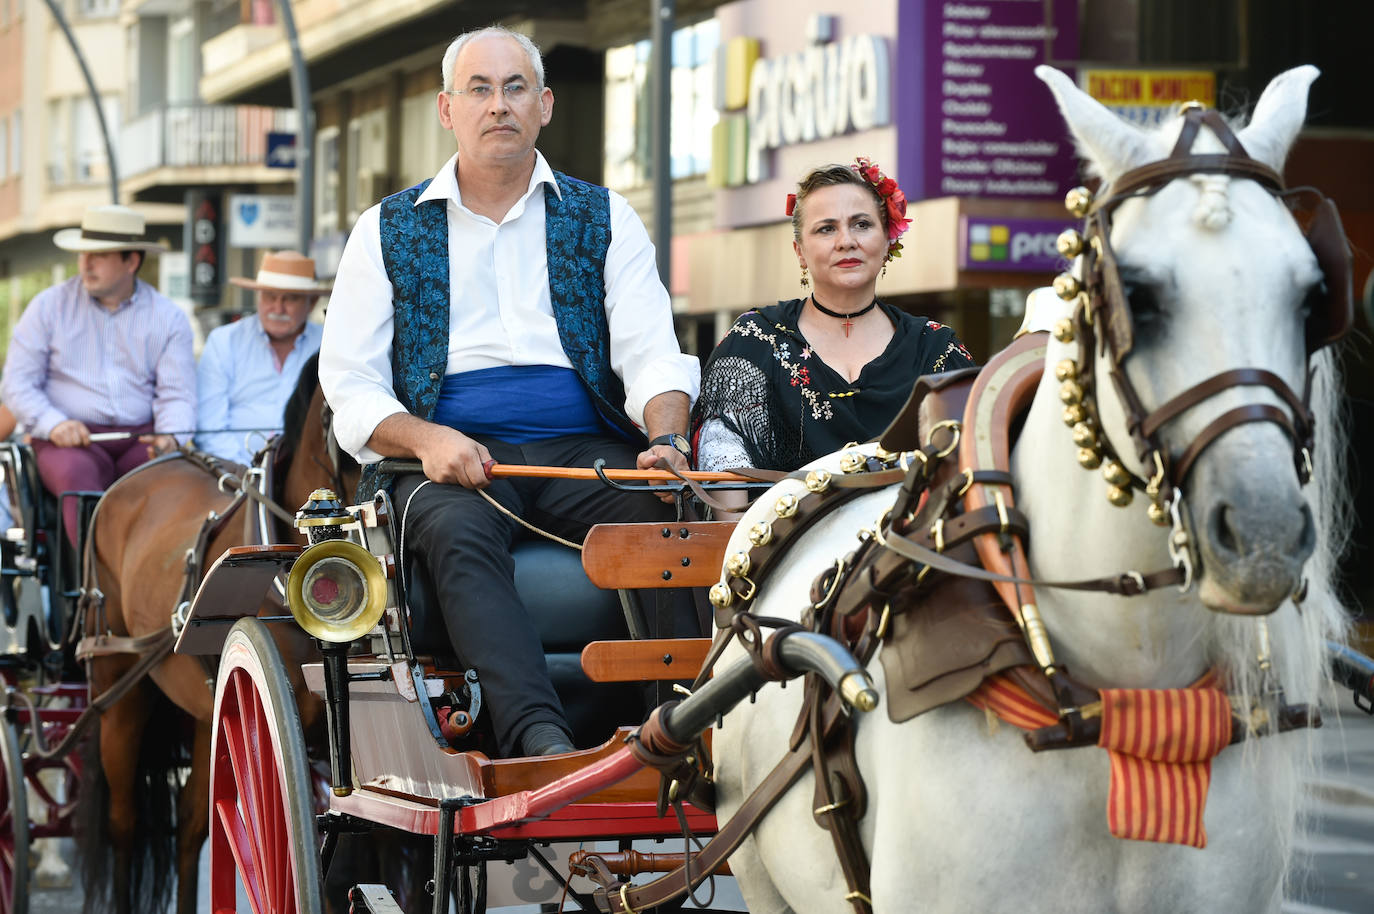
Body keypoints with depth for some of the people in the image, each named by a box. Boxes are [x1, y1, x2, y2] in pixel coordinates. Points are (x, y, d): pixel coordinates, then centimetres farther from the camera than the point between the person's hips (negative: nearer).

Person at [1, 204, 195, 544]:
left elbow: (176, 394, 5)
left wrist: (170, 437, -18)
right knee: (78, 476, -36)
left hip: (141, 439, 1)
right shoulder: (49, 306, 9)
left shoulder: (168, 318, 11)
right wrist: (53, 424, -14)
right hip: (69, 439, -1)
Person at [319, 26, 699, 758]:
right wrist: (426, 438, -14)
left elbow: (649, 353, 7)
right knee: (459, 529, -36)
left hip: (582, 450, 1)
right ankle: (539, 739, -51)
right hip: (446, 458, -1)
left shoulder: (603, 219, 18)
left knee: (661, 511, -32)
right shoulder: (388, 231, 16)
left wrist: (667, 437, -17)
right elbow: (350, 383, 8)